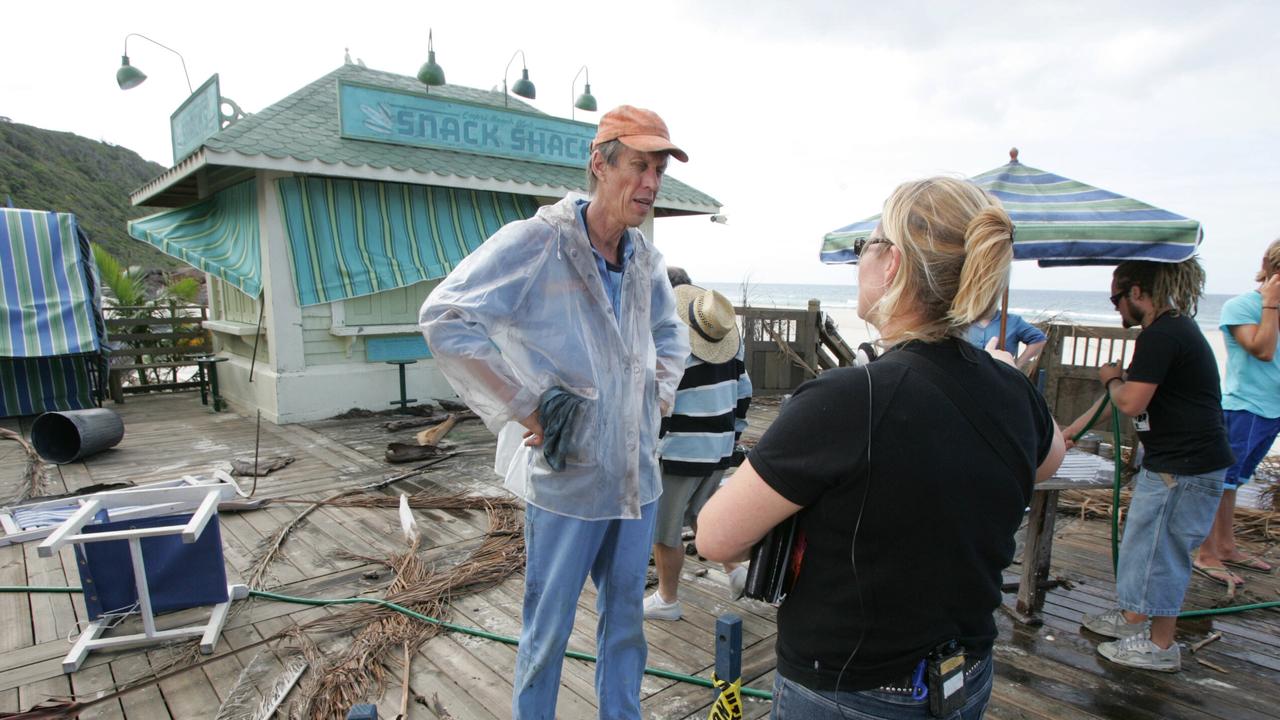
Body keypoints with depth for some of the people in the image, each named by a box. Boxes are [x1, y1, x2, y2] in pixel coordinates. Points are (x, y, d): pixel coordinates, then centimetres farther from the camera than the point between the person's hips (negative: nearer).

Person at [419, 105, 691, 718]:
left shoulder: (647, 262, 6)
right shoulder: (536, 243, -15)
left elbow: (670, 335, 25)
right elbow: (444, 319, -21)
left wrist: (659, 396, 10)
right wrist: (527, 408, -20)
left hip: (637, 476, 6)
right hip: (566, 477, -6)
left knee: (626, 616, 20)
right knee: (549, 626, 11)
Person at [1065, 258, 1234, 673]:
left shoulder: (1160, 335, -20)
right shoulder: (1173, 329, 14)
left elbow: (1129, 402, -25)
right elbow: (1128, 391, 20)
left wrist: (1110, 378, -3)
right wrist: (1074, 429, 22)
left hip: (1184, 466, -10)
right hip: (1174, 460, 10)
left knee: (1161, 548, 2)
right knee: (1144, 541, 20)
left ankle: (1160, 646, 17)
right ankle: (1133, 616, 36)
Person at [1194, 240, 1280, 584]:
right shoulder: (1240, 306, -9)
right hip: (1242, 408, -8)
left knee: (1232, 481, 16)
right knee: (1220, 482, -3)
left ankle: (1226, 546, 26)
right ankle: (1206, 555, 4)